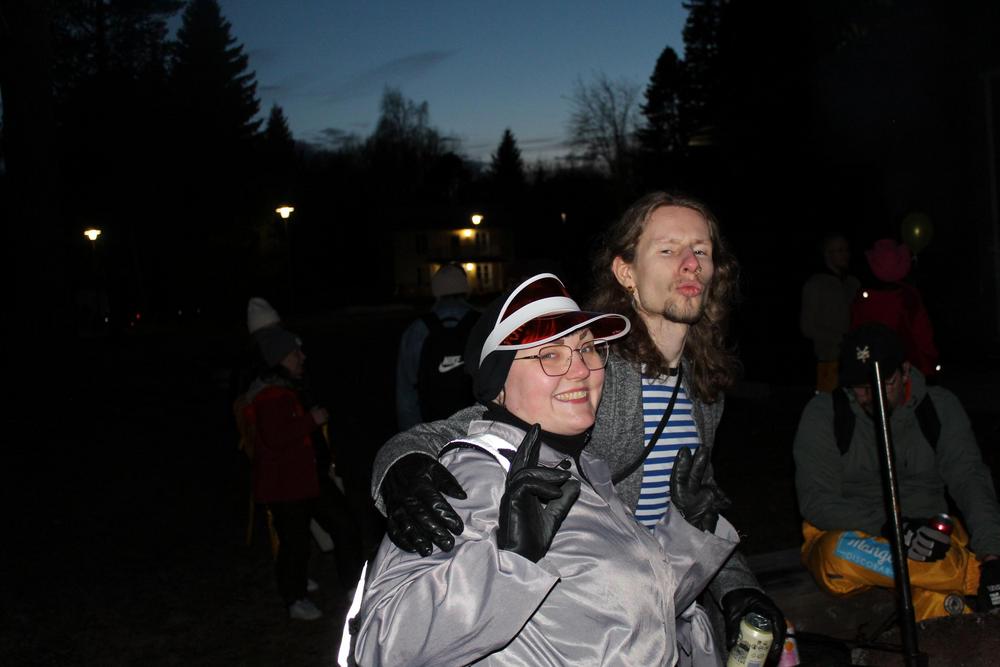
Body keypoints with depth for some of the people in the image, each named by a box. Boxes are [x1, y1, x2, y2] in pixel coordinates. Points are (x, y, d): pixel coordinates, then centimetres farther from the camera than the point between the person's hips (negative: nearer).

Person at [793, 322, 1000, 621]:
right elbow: (816, 502, -12)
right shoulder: (823, 414, -5)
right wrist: (887, 525, -28)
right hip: (851, 537, -1)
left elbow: (969, 479, -7)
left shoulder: (940, 406, 2)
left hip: (929, 534, 1)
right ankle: (975, 574, -31)